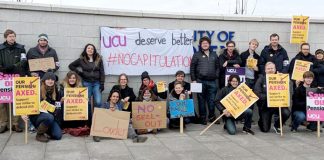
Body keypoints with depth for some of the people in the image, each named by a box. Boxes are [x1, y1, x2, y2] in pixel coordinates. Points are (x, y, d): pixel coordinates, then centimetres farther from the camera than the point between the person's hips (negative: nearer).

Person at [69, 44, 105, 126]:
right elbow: (71, 66, 13)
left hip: (96, 83, 0)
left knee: (98, 102, -9)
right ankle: (89, 121, 13)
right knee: (87, 103, 3)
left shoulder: (99, 59, 5)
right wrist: (78, 72, 1)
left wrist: (102, 84, -3)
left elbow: (102, 72, 3)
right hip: (86, 83, 0)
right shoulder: (81, 59, 4)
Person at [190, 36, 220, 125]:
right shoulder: (197, 55, 4)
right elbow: (192, 68, 1)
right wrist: (193, 80, -4)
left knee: (212, 100, 4)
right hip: (201, 81, -2)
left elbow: (218, 67, 16)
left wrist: (216, 76, 5)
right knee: (202, 100, 3)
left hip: (212, 81, 3)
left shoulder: (214, 55, 14)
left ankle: (212, 116, 19)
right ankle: (203, 118, 12)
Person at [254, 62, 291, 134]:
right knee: (265, 130, -3)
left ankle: (277, 125, 2)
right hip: (265, 106, -1)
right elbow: (257, 93, -12)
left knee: (286, 113, -30)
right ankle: (261, 122, 36)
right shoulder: (261, 79, -1)